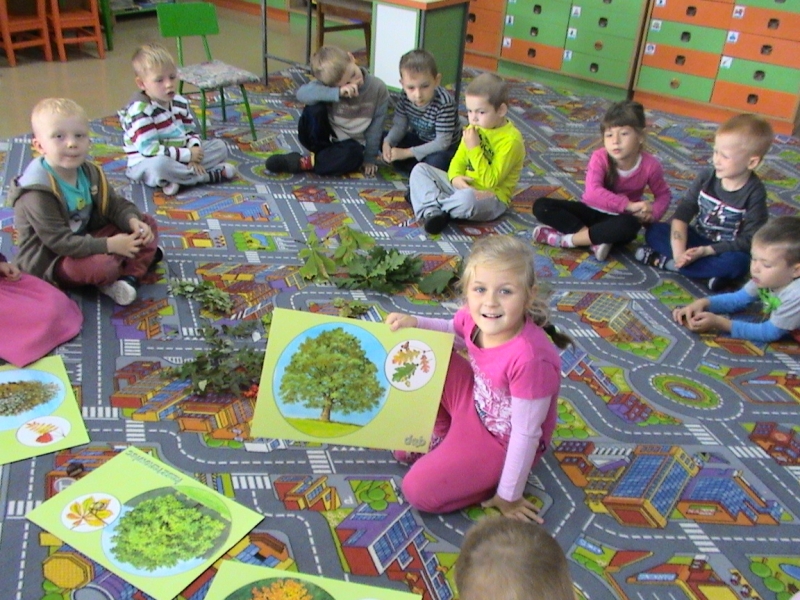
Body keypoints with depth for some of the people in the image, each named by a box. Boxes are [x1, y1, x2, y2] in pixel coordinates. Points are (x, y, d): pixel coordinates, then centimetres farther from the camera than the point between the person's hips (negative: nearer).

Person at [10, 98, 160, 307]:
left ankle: (130, 276, -17)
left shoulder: (89, 172, -2)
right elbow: (59, 241, -29)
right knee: (102, 265, -38)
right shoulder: (38, 194, -27)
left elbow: (114, 204, 5)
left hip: (85, 240, 8)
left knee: (148, 223, 2)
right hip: (48, 260, -8)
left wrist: (133, 220, -17)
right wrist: (108, 245, -31)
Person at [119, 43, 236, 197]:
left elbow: (191, 132, 9)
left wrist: (194, 154, -14)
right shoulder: (139, 110, -20)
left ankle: (182, 177, -21)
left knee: (220, 146, 2)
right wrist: (187, 155, -24)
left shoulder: (180, 102, 4)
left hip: (181, 157, 7)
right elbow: (149, 149, -26)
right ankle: (210, 175, -22)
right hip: (147, 163, -7)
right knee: (159, 165, -42)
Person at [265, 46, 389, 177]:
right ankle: (321, 151, -11)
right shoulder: (330, 86, -21)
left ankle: (306, 163, -19)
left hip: (352, 144, 1)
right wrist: (337, 93, -48)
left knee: (353, 155, -36)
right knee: (314, 109, -29)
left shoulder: (379, 89, -15)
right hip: (326, 138, -1)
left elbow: (376, 126, -8)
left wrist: (370, 158, -6)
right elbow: (302, 93, -39)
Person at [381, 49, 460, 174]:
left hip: (445, 147, -6)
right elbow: (400, 126, -5)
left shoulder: (445, 104, -33)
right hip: (419, 139, 6)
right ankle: (419, 167, -10)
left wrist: (407, 153, -32)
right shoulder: (405, 97, -17)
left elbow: (442, 143, -31)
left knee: (434, 162, -38)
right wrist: (387, 143, -27)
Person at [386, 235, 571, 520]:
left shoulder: (530, 358, -37)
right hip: (473, 403, 7)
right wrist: (414, 322, -9)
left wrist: (508, 496, -15)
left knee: (418, 491, -16)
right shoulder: (475, 317, -18)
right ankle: (438, 434, 13)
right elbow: (450, 330, 9)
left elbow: (526, 434, -26)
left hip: (501, 442, -6)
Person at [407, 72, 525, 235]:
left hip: (491, 197, -8)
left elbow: (490, 181, -23)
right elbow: (459, 159, 10)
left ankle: (433, 207, -13)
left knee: (467, 197, -42)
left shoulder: (511, 140, -19)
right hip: (463, 185, 8)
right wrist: (455, 177, -13)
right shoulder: (474, 129, 5)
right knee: (420, 169, -3)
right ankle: (432, 212, -26)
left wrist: (474, 148, -26)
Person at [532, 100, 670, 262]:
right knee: (541, 206, -20)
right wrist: (628, 205, -39)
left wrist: (651, 214, -21)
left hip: (619, 218, -1)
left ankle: (566, 239, -25)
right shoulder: (599, 158, -19)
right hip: (592, 211, 1)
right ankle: (597, 239, -25)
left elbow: (663, 194, 0)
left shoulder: (650, 165, -15)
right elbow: (593, 192, -34)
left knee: (630, 225, -41)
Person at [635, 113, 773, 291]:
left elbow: (749, 240, -18)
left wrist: (706, 251, -26)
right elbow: (682, 213, -12)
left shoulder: (754, 193, -17)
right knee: (654, 231, -14)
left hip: (727, 250, -3)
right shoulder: (707, 176, -8)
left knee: (735, 263, -38)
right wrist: (679, 251, -28)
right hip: (697, 238, 4)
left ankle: (664, 261, -26)